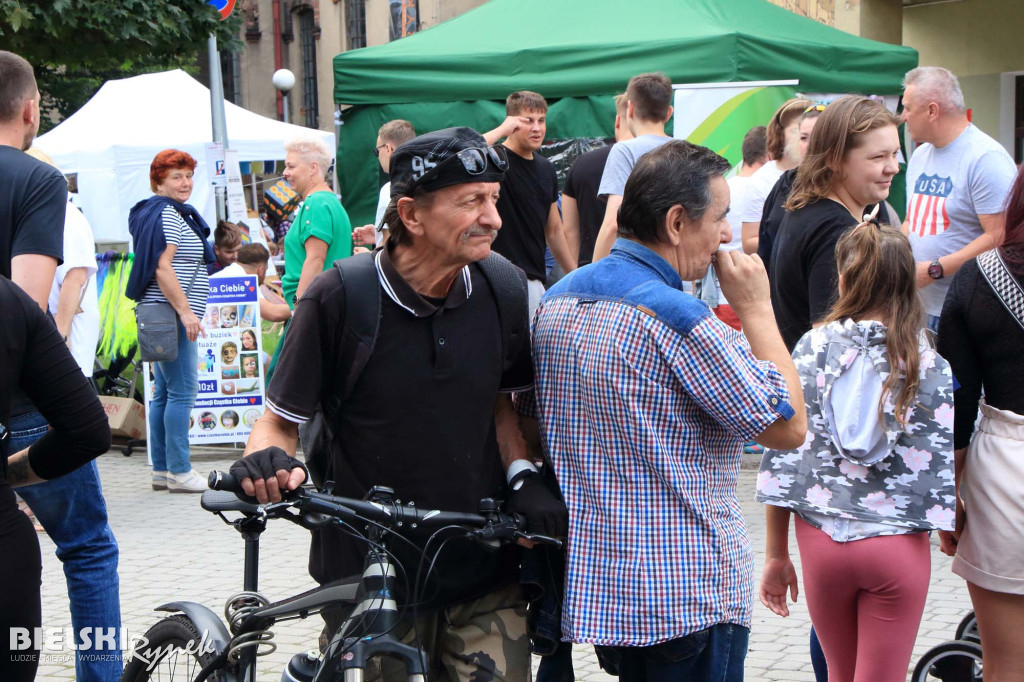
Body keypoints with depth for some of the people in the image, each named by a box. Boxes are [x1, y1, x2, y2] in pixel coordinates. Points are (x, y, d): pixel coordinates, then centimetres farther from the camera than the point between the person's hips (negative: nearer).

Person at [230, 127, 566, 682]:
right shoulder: (339, 298, -14)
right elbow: (281, 421, -5)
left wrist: (522, 475, -3)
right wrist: (266, 462, -27)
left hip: (485, 577, 3)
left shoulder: (503, 292, -2)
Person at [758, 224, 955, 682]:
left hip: (821, 541, 2)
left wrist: (776, 554, 4)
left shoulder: (813, 348, -3)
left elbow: (782, 451, -3)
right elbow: (941, 466, -6)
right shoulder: (927, 363, -5)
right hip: (897, 545, -2)